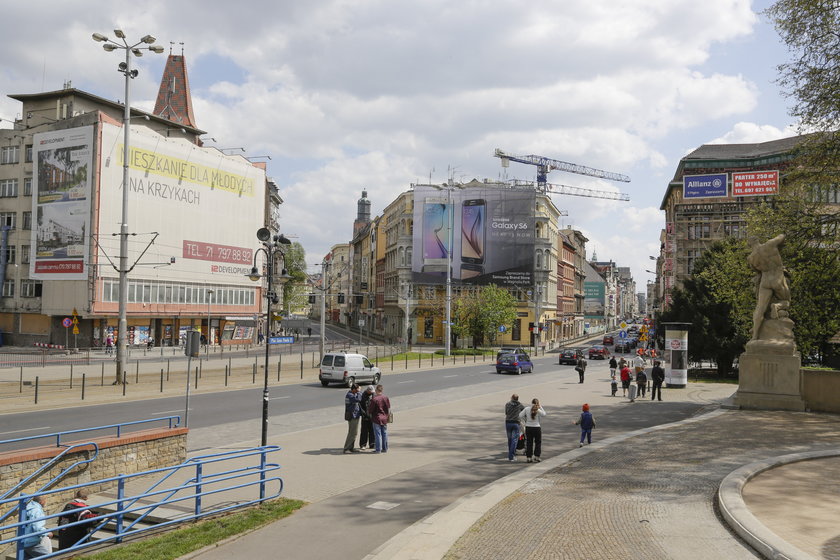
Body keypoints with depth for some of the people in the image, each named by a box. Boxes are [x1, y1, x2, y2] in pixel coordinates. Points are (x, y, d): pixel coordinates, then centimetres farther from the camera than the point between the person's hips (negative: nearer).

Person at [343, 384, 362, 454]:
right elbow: (358, 399, -29)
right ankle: (346, 448, 0)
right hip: (352, 416, -10)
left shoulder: (354, 394, 10)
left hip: (355, 416, 10)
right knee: (352, 433, -6)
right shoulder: (349, 395, -19)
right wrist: (358, 393, -13)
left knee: (354, 432, 14)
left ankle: (351, 448, 21)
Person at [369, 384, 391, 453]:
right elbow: (388, 409, 5)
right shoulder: (386, 398, -1)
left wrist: (368, 411, 11)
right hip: (384, 418, 5)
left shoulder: (374, 399, -17)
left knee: (378, 434, 2)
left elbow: (370, 410, -10)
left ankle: (378, 449, 5)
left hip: (377, 418, -5)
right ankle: (385, 449, 19)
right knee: (384, 433, 12)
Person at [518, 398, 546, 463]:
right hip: (537, 428, -2)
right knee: (538, 443, 13)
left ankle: (529, 458, 9)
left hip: (528, 428, 2)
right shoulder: (538, 410, -10)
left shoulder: (527, 409, -3)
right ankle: (536, 457, 12)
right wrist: (540, 407, 0)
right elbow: (544, 414, 6)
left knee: (529, 443, 9)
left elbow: (520, 415, -3)